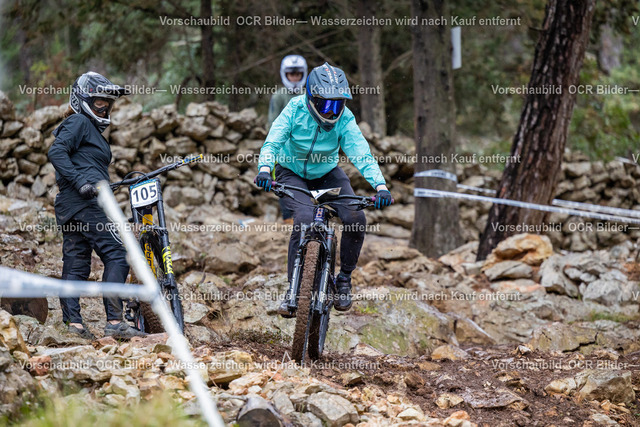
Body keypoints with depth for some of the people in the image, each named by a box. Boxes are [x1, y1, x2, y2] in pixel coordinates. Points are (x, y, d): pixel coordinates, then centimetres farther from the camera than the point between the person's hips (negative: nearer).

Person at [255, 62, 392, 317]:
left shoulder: (344, 119, -20)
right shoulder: (296, 110, -22)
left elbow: (361, 153, -28)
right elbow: (273, 142, -28)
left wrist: (380, 186, -44)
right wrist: (264, 169, -49)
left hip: (327, 174, 2)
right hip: (292, 174, -2)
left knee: (355, 218, -20)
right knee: (305, 219, -29)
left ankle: (344, 279, 3)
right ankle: (293, 288, -16)